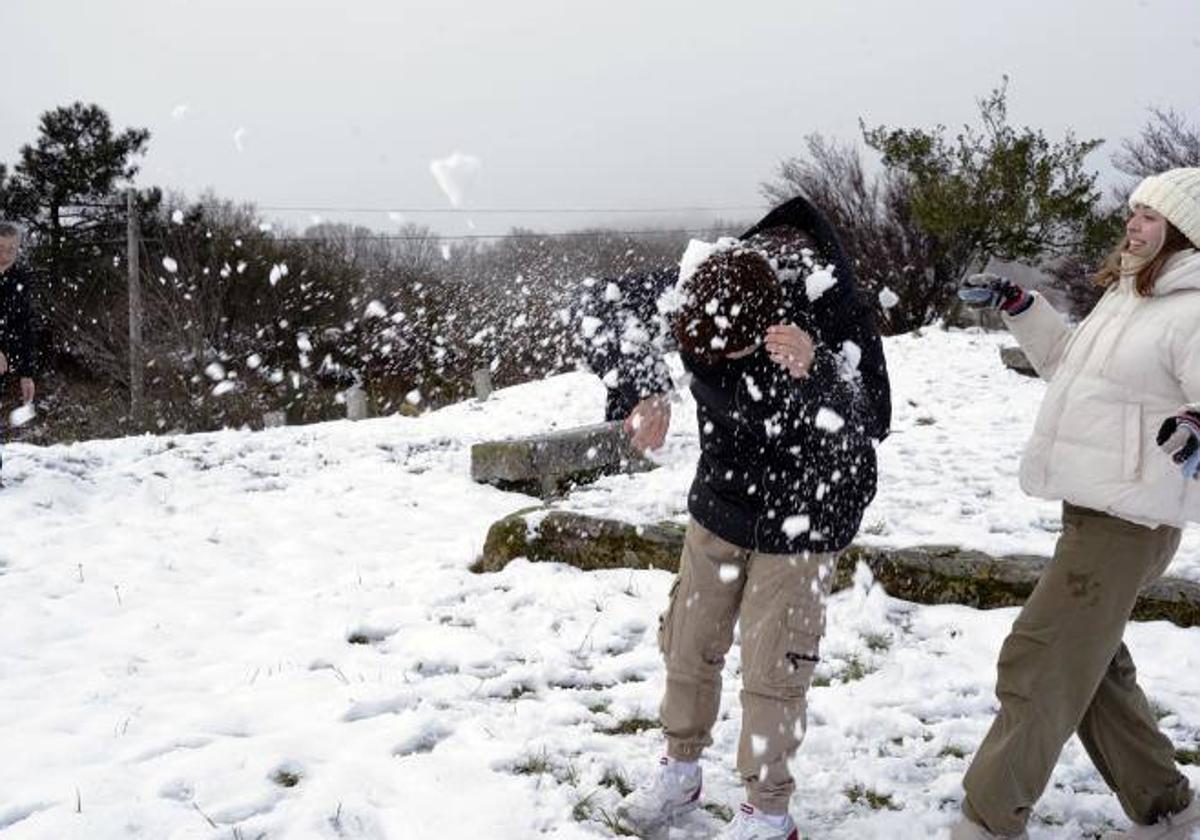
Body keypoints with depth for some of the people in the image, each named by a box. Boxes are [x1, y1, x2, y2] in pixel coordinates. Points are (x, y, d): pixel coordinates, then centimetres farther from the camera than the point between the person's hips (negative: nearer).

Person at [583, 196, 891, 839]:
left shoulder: (837, 315, -31)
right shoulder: (697, 282, -19)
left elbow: (869, 429, -28)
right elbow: (614, 311, -5)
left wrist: (812, 373, -47)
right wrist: (641, 393, -21)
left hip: (801, 516, -5)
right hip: (721, 499, 5)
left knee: (771, 669, 1)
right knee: (688, 644, 16)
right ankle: (680, 770, 38)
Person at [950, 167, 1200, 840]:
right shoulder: (1126, 297, 13)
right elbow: (1066, 361, 28)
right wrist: (1017, 306, 22)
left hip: (1128, 525, -10)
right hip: (1091, 510, 10)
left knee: (1036, 664, -5)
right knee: (1094, 670, 19)